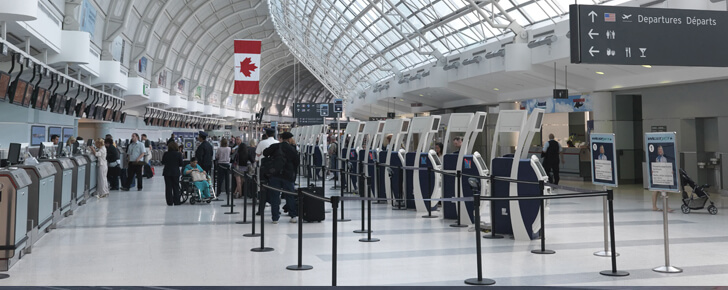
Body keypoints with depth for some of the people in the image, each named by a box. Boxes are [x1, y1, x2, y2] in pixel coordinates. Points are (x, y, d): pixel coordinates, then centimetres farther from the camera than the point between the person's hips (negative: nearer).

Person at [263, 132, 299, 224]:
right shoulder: (292, 149, -2)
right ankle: (293, 216, 11)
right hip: (287, 175, 0)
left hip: (274, 174, 1)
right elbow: (297, 162, 4)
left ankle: (275, 217, 4)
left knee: (274, 195, 5)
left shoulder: (274, 146, -1)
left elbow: (265, 153, 4)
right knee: (290, 196, 10)